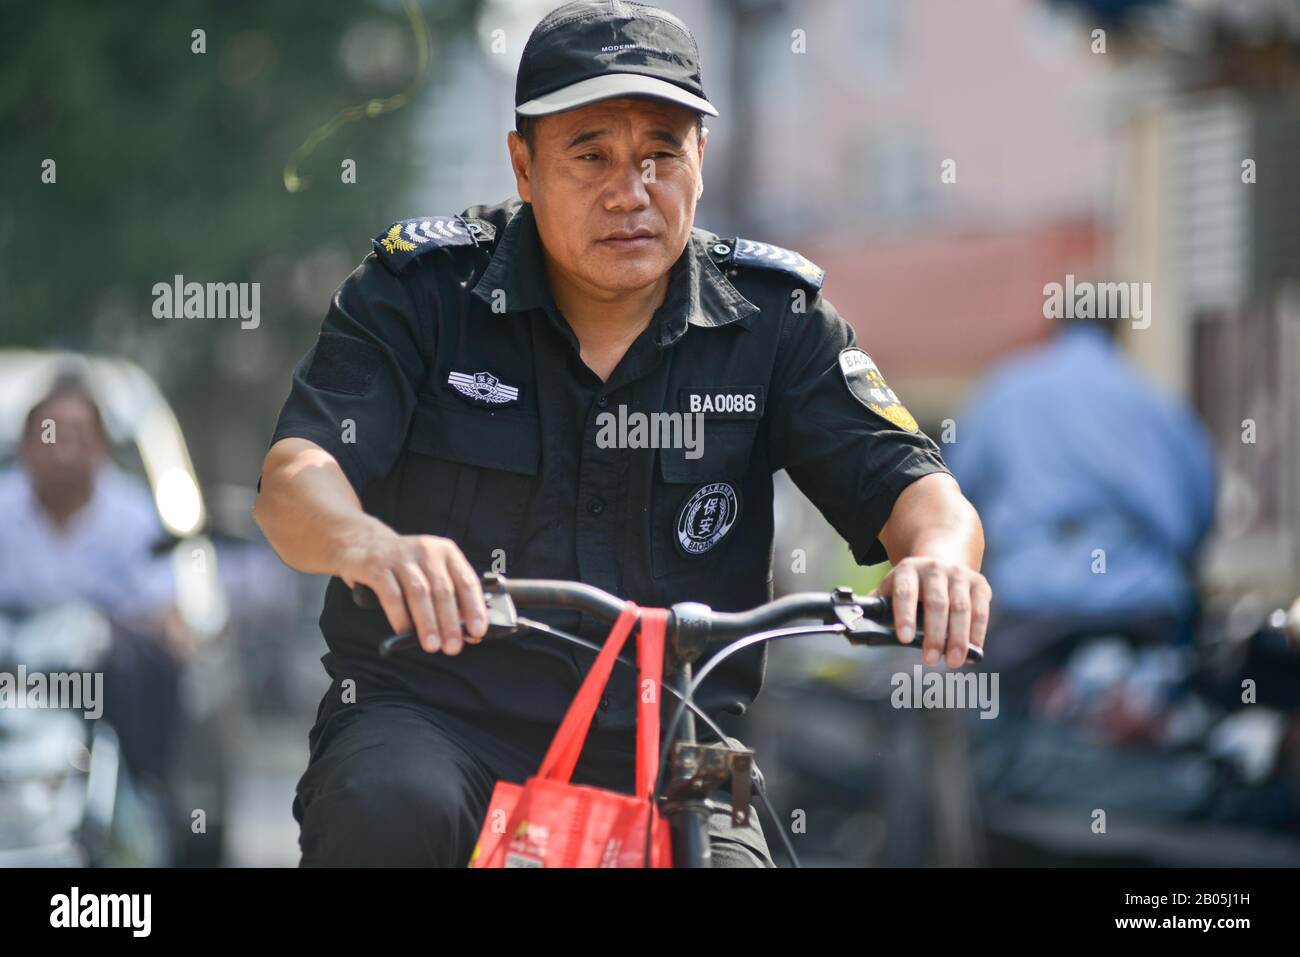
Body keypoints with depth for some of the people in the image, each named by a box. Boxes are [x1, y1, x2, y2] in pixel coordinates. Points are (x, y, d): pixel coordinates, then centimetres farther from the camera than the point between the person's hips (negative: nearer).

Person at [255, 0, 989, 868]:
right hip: (431, 714, -1)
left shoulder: (772, 316, 4)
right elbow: (296, 475, -13)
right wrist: (372, 547, -38)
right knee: (387, 815, -35)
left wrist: (940, 553, -29)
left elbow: (907, 481, -2)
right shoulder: (422, 289, -1)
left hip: (666, 750, 2)